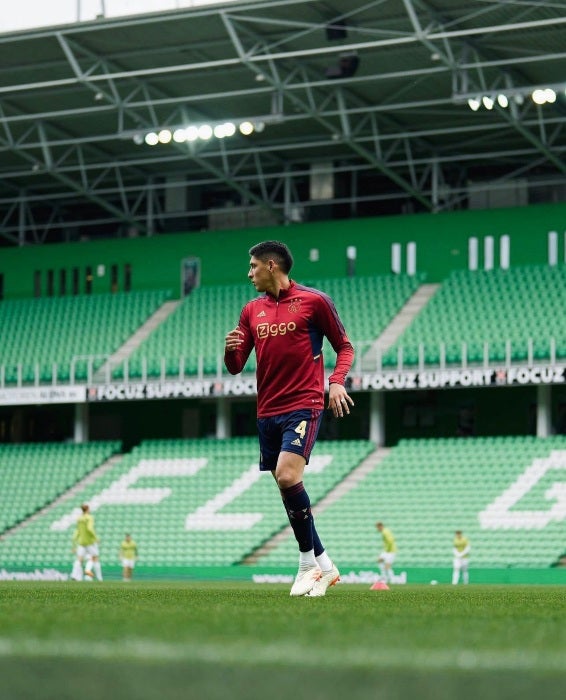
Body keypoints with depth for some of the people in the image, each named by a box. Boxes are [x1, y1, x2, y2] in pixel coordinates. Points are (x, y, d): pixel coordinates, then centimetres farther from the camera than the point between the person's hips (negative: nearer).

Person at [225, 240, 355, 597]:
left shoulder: (314, 300, -2)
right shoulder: (252, 310, 12)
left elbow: (345, 346, 4)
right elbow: (236, 367, 13)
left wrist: (337, 381, -13)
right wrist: (231, 350, -10)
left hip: (304, 406, -6)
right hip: (267, 411, 6)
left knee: (287, 475, -22)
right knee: (287, 487, 4)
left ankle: (309, 562, -9)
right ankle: (323, 564, 15)